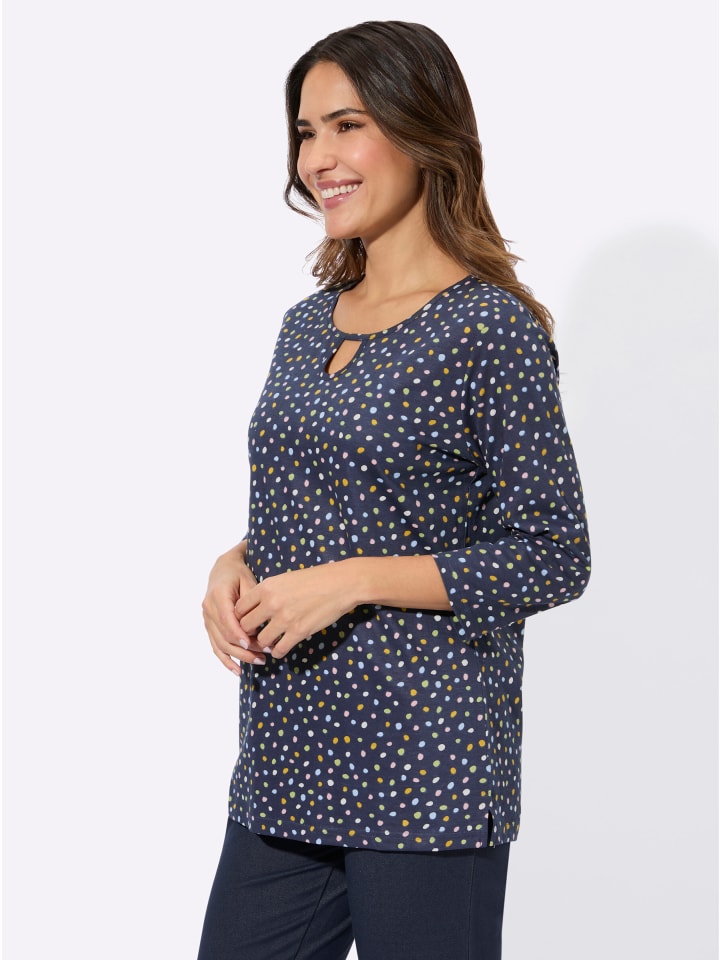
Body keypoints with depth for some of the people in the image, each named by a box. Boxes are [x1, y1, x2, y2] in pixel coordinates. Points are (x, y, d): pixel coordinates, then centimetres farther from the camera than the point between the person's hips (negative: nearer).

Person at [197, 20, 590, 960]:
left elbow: (553, 556, -12)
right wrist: (235, 565, -1)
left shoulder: (491, 329, -10)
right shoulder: (308, 325, 12)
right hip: (287, 762, 7)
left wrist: (355, 580, -18)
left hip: (424, 774, -6)